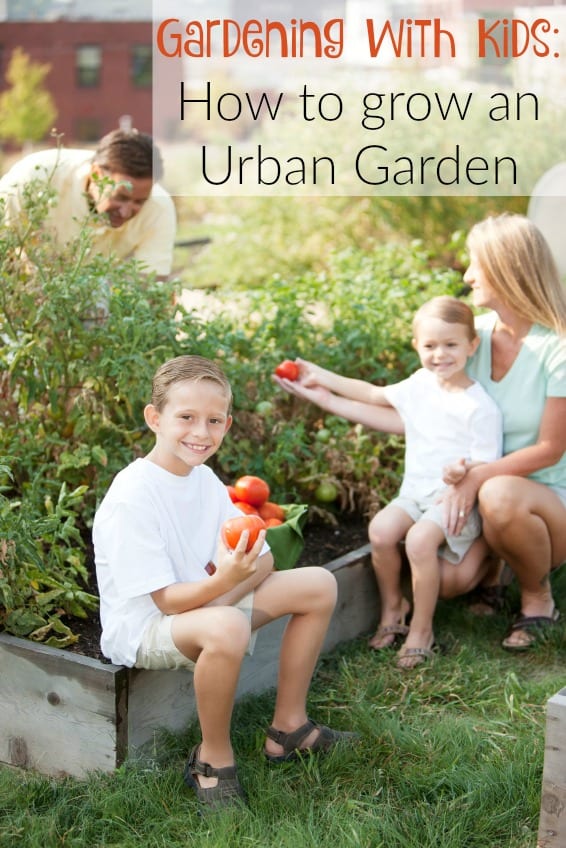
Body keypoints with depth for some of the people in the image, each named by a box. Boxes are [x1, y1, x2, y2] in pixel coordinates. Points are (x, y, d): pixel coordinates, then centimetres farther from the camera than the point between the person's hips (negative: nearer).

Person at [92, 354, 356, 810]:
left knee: (319, 585, 1)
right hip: (143, 628, -8)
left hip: (207, 602, 9)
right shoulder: (132, 498, -23)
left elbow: (264, 561, 2)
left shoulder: (204, 479, 2)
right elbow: (167, 600, -24)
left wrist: (228, 588, -19)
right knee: (226, 628, -41)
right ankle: (214, 757, -13)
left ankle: (289, 726, 12)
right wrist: (224, 580, -42)